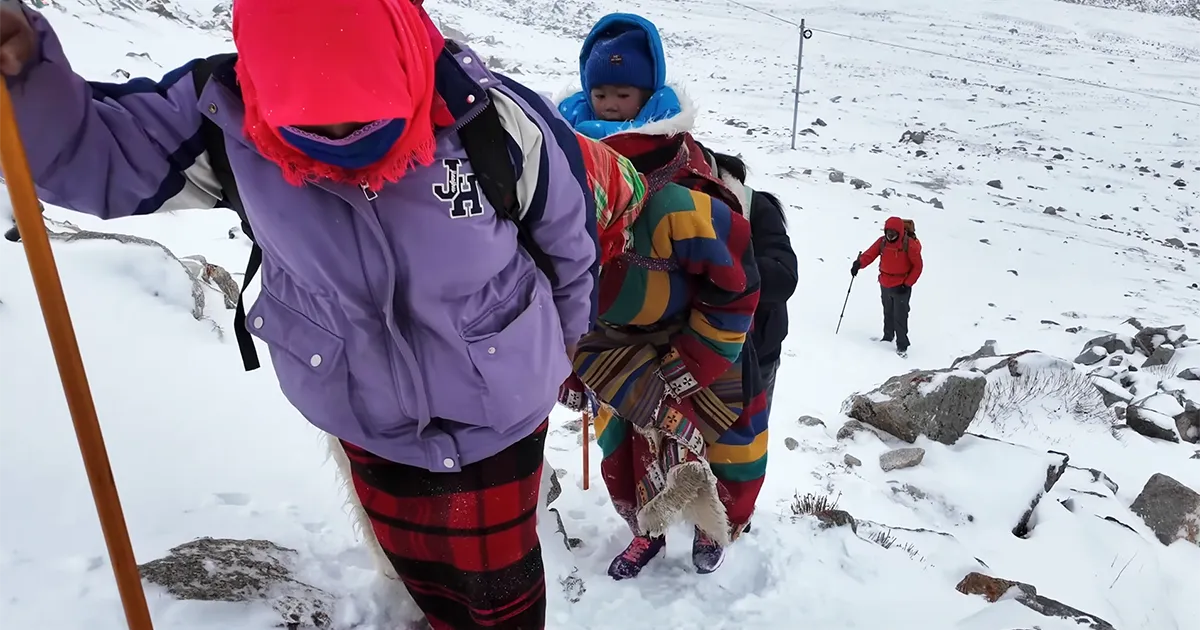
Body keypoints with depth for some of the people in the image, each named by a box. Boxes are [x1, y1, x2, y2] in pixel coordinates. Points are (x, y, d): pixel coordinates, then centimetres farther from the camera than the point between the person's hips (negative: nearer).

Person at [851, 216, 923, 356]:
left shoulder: (909, 245, -17)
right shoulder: (882, 242, -5)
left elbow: (918, 266, -11)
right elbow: (870, 254, -15)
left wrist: (907, 284, -14)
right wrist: (858, 263, -36)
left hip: (901, 287, -5)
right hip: (885, 285, 5)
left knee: (900, 317, -4)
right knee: (887, 314, 21)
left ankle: (902, 345, 7)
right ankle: (887, 337, 40)